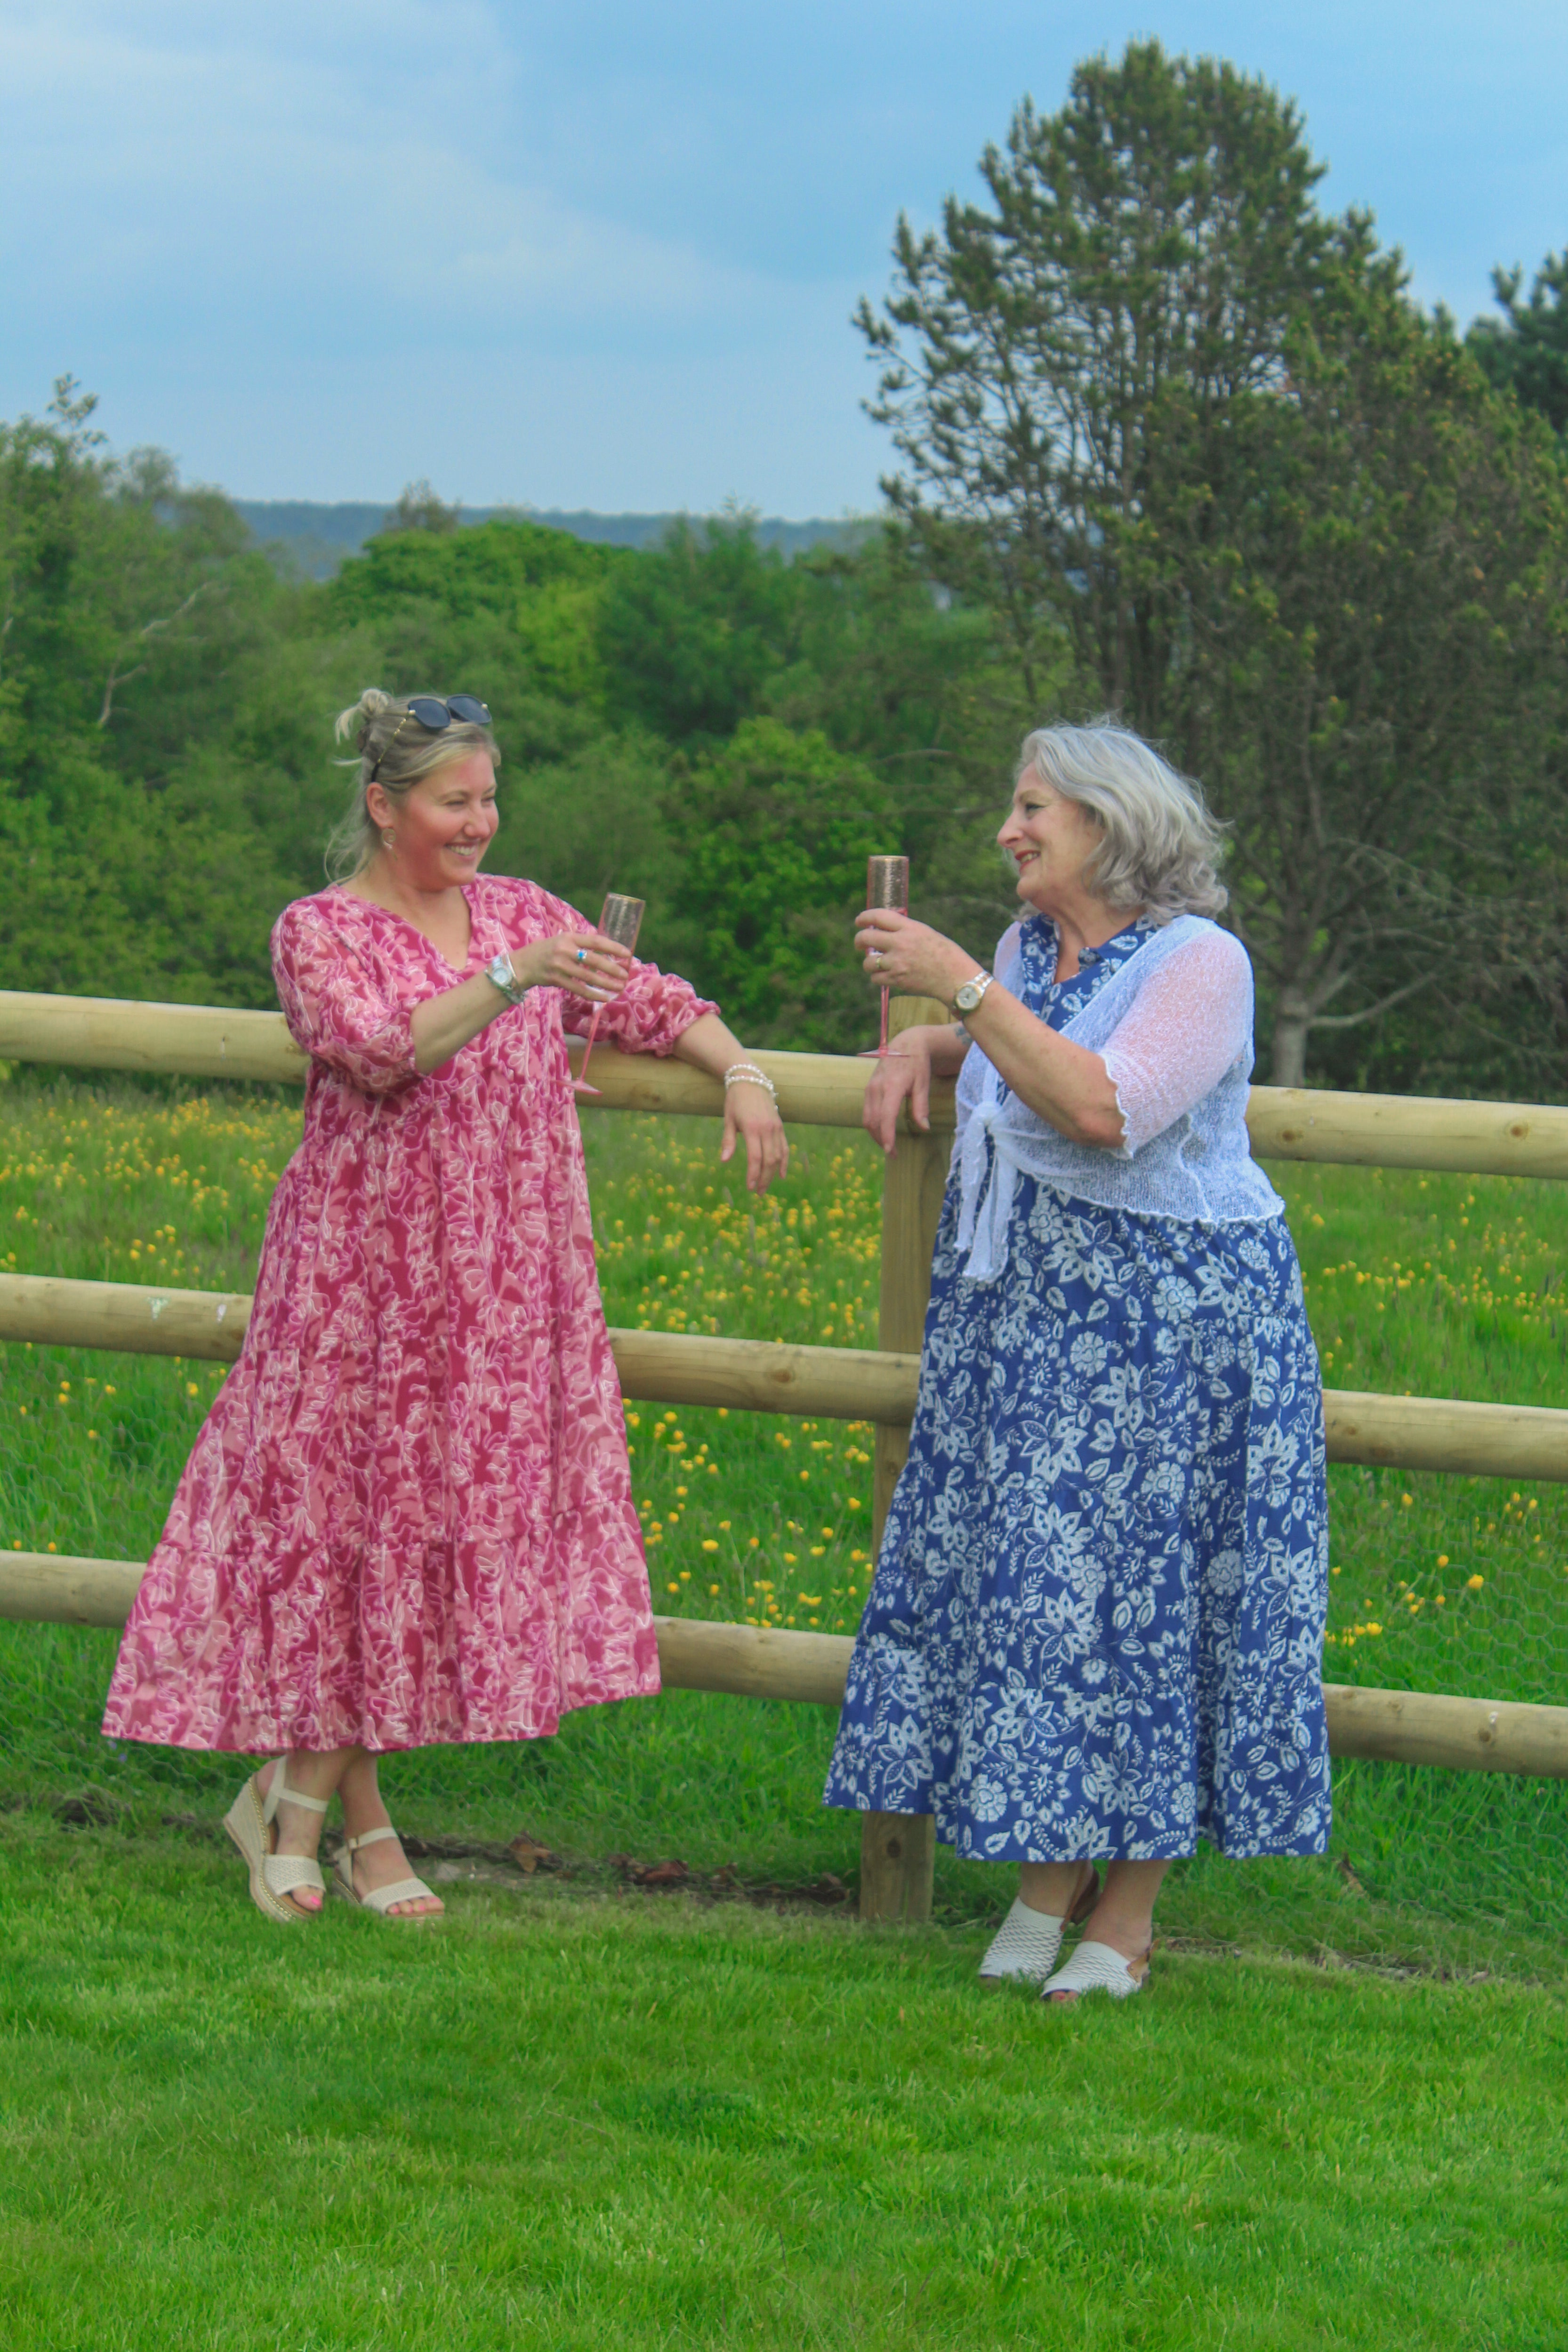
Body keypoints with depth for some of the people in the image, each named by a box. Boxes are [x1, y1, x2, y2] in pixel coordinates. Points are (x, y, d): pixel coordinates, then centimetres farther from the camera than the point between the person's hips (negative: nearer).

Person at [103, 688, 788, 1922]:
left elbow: (649, 1000, 15)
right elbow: (382, 1051, -22)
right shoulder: (322, 931, -5)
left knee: (461, 1517, 3)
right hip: (369, 1278, -5)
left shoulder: (521, 912, 10)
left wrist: (743, 1076, -2)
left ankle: (294, 1797, 13)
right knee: (358, 1518, -1)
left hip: (508, 1287, 5)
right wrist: (512, 981, -33)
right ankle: (361, 1819, 10)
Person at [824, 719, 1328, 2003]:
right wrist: (920, 1041, 11)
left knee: (1141, 1590, -3)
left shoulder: (1200, 962, -13)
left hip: (1170, 1325, -7)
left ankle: (1127, 1916, 7)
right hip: (1023, 1318, 7)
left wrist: (960, 985, -26)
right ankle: (1047, 1878, 17)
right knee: (1032, 1581, 6)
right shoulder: (1030, 946, 9)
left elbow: (1104, 1109, -28)